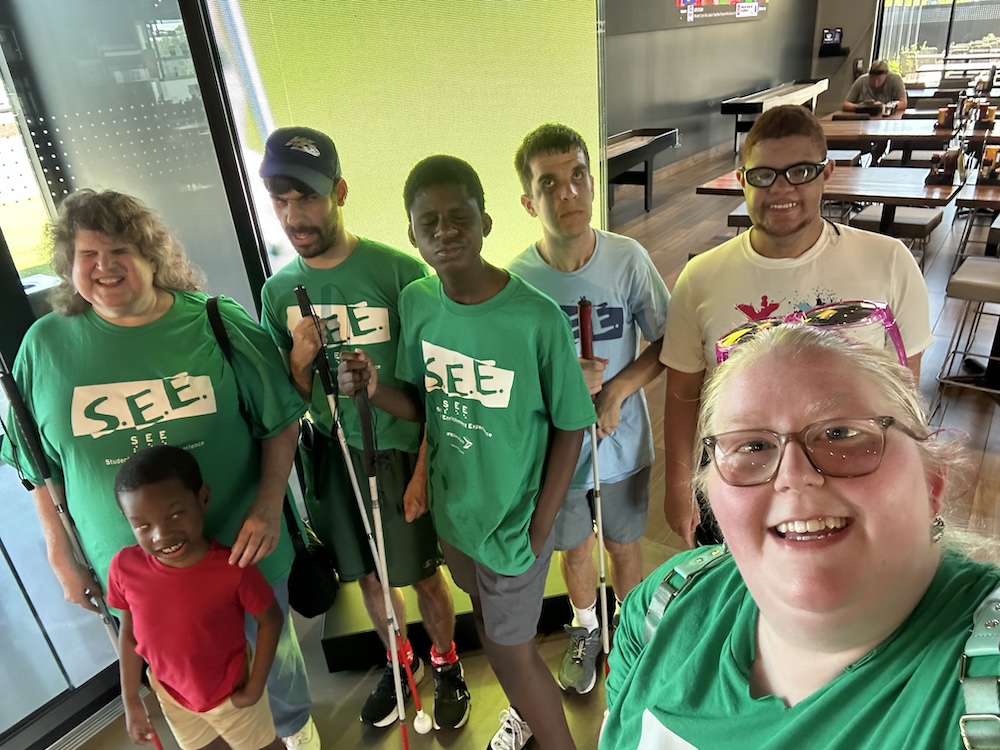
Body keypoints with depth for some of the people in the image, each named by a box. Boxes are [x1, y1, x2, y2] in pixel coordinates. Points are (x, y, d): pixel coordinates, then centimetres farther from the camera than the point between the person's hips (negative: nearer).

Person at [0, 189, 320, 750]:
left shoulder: (220, 324, -10)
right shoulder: (46, 344, -4)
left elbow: (281, 422, -5)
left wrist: (269, 506, -14)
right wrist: (62, 558, 5)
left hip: (241, 553, -1)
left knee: (273, 651, 22)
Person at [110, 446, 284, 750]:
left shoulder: (232, 568, -33)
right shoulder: (126, 568, -24)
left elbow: (270, 620, -16)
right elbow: (129, 633, -6)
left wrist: (255, 688, -14)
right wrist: (131, 702, 0)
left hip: (231, 693, -3)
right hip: (171, 695, 3)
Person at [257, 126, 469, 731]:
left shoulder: (400, 272, -18)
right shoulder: (279, 291, -3)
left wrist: (422, 469, -13)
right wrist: (300, 361, -18)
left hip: (401, 451, -4)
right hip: (334, 454, 4)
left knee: (422, 574, 13)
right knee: (369, 575, 20)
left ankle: (446, 664, 42)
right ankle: (400, 660, 48)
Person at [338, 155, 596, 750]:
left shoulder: (537, 317, -24)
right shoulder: (415, 303, -9)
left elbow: (570, 427, -13)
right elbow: (425, 409, 0)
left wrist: (539, 531, -11)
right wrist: (376, 390, -21)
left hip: (513, 519, -5)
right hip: (453, 509, 6)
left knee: (513, 652, 11)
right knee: (490, 624, 27)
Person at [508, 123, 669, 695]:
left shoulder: (628, 258, -16)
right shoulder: (515, 279, -18)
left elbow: (667, 341, -6)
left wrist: (617, 389, -20)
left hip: (623, 443, 0)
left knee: (624, 545, 22)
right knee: (575, 549, 22)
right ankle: (585, 631, 53)